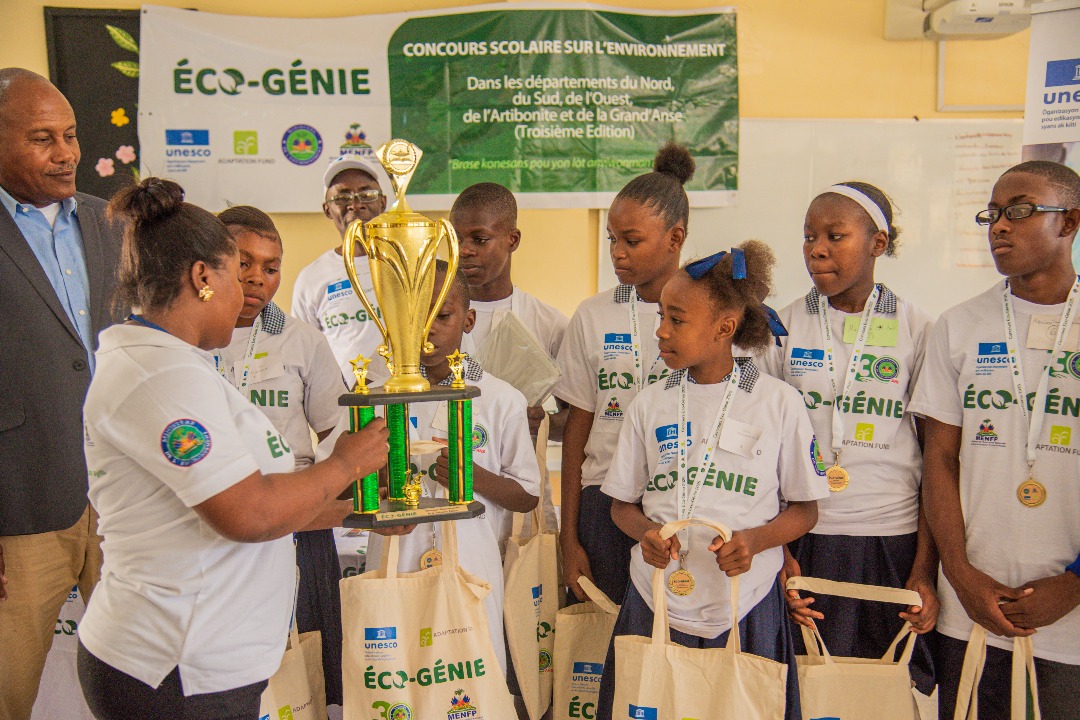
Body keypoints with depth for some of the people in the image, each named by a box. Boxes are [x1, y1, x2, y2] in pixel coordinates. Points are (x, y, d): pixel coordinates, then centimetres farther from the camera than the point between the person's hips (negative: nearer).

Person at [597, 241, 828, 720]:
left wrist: (754, 540, -16)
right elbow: (622, 503, 10)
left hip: (746, 607, -2)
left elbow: (804, 509, 2)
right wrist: (645, 532, -12)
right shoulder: (650, 404, 4)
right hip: (655, 603, 2)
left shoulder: (779, 404, -3)